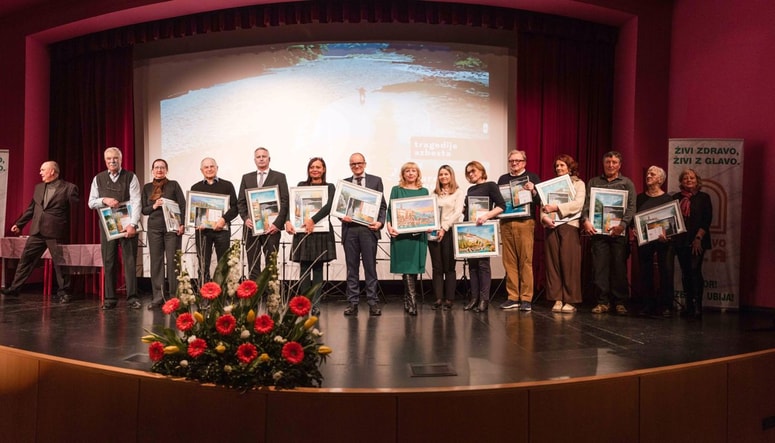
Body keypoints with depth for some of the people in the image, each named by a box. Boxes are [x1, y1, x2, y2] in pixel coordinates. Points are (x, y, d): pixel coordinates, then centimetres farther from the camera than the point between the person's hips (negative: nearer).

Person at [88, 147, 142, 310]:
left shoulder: (131, 177, 0)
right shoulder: (98, 179, 10)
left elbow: (136, 202, -8)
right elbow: (91, 202, 11)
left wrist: (132, 224, -17)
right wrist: (104, 200, -11)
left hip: (127, 224, -3)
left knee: (130, 261, -2)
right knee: (108, 262, 5)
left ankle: (132, 298, 0)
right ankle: (110, 299, 12)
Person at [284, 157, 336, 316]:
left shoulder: (329, 187, 7)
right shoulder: (301, 186, 13)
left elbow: (328, 206, -9)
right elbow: (292, 204, 4)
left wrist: (313, 219, -22)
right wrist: (288, 221, -14)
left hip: (321, 230, -1)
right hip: (302, 230, 1)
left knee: (318, 268, 3)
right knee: (304, 268, 0)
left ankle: (316, 304, 7)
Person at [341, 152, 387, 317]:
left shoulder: (376, 181, 8)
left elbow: (382, 205, 5)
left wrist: (380, 222, -10)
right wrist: (342, 216, -10)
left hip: (368, 228, -2)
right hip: (350, 229, 2)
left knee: (370, 266, 0)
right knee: (352, 268, 6)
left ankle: (373, 303, 6)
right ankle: (353, 303, 11)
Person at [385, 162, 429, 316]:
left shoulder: (424, 191, 16)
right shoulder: (396, 190, 9)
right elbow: (390, 209, 1)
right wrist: (389, 225, -16)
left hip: (419, 234, 3)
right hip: (401, 234, -3)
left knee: (414, 267, 4)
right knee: (406, 267, -8)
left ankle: (408, 302, 15)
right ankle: (412, 302, -8)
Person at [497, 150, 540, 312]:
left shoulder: (532, 177, 8)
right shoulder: (503, 179, 19)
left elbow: (540, 200, 2)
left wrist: (533, 191, -16)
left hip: (525, 222, -3)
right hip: (506, 223, 3)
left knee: (526, 261, -5)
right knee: (509, 262, 2)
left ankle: (526, 299, -1)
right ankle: (513, 298, 8)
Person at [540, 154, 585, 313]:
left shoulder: (578, 184, 9)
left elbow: (578, 204, -7)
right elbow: (543, 204, 9)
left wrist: (557, 207, -17)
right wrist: (544, 217, -11)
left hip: (569, 225, -3)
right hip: (551, 227, 3)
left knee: (569, 263, -6)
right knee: (553, 263, 1)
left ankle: (570, 301, 0)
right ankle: (557, 299, 6)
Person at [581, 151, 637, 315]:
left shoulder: (627, 183, 11)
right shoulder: (593, 182, 17)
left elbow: (631, 207, 1)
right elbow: (586, 203, 9)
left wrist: (623, 224, -15)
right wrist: (585, 220, -9)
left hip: (619, 232, -1)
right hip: (598, 231, 1)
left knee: (619, 267, -1)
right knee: (599, 267, -1)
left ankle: (620, 302, 7)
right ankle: (603, 301, 6)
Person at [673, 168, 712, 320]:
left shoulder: (703, 198, 3)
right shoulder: (676, 198, 13)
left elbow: (706, 220, -4)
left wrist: (698, 238, -13)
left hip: (697, 241, -4)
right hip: (680, 240, 4)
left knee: (695, 271, -11)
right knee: (685, 273, 6)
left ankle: (697, 307, -7)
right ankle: (689, 306, 13)